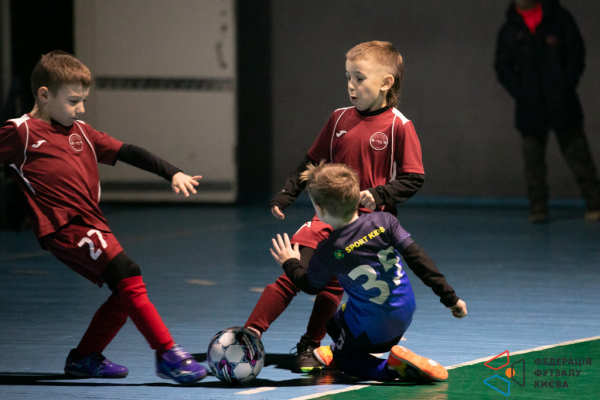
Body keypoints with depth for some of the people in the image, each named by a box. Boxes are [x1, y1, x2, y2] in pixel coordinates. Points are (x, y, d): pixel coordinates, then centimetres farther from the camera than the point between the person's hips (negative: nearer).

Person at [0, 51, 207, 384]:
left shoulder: (81, 132, 19)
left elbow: (126, 153, 17)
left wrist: (172, 173, 10)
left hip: (92, 226, 9)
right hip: (65, 227, -9)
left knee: (126, 293, 8)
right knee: (127, 275, -21)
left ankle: (85, 358, 26)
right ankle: (168, 355, -22)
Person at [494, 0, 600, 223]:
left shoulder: (559, 18, 4)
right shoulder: (509, 31, 8)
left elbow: (577, 54, 4)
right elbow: (502, 68, 8)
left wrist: (567, 86, -5)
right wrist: (520, 94, -4)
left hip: (563, 104, -1)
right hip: (530, 109, 1)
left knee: (578, 154, -1)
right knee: (533, 160, 0)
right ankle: (537, 208, 7)